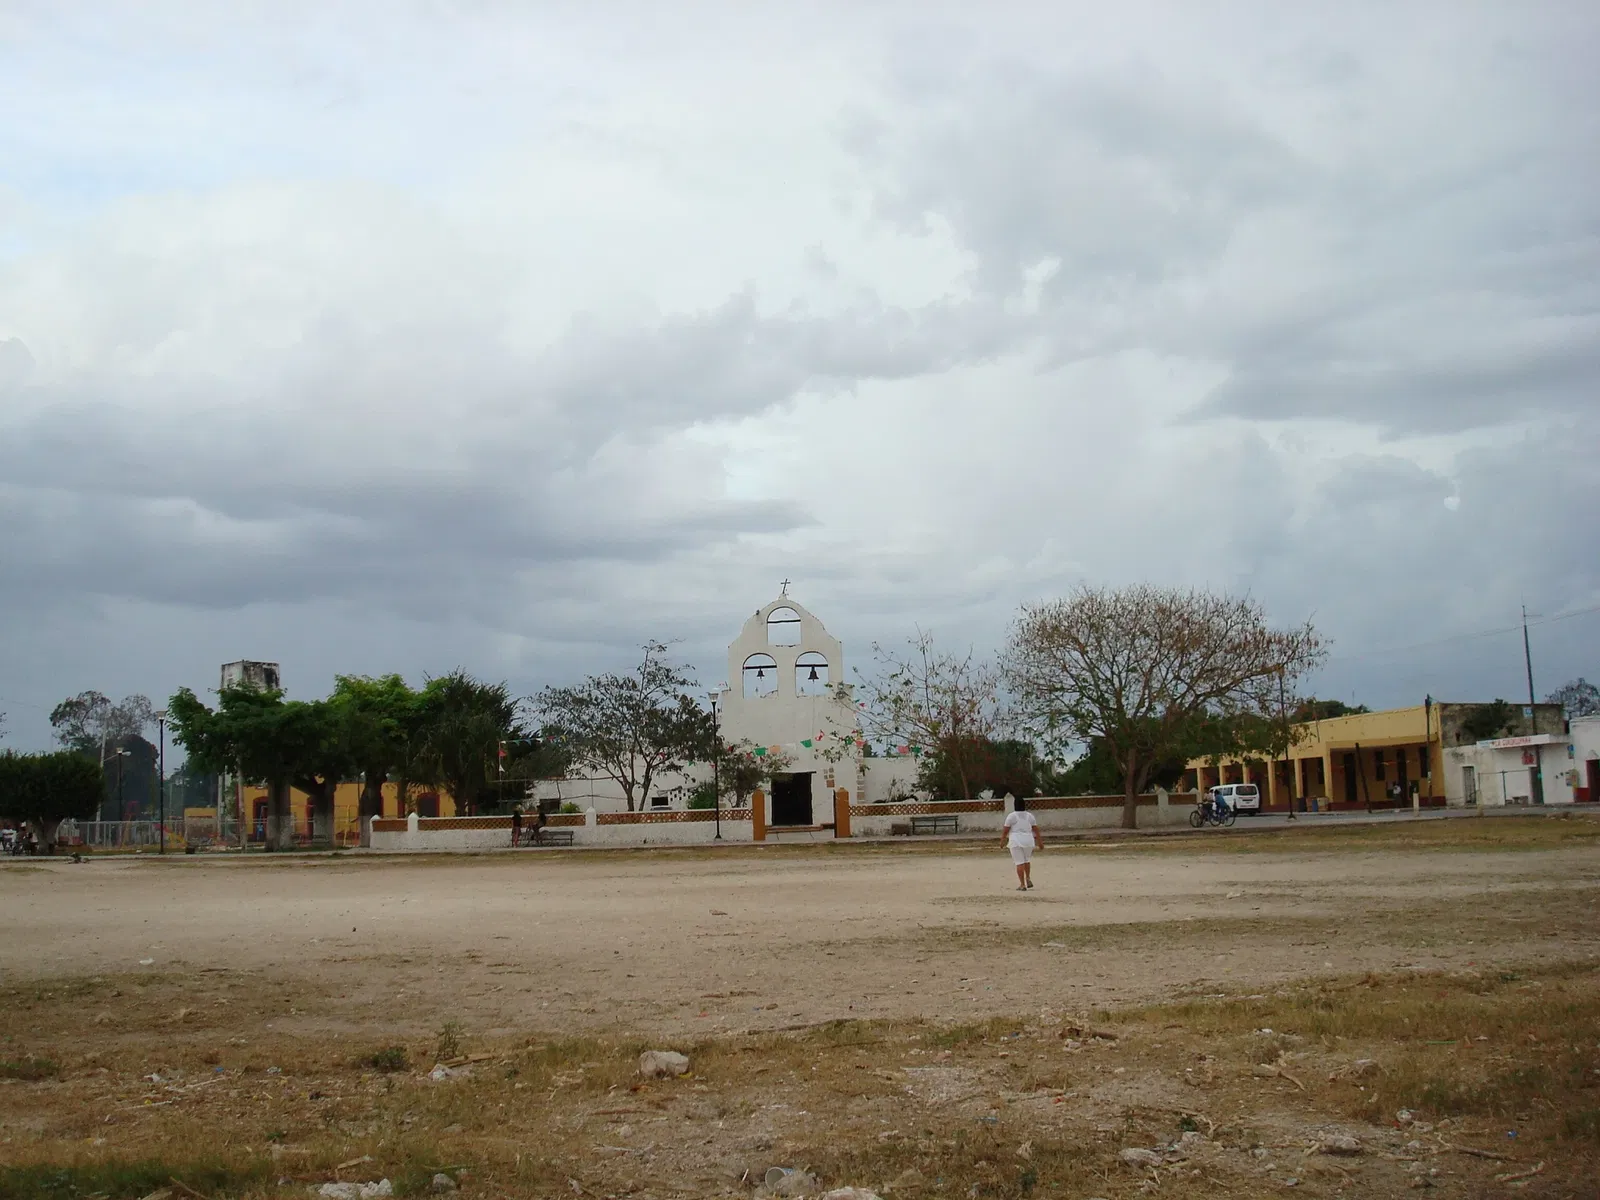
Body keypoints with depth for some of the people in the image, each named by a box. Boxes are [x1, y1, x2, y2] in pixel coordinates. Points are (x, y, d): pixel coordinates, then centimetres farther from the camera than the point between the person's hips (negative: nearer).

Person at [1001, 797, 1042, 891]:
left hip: (1016, 841, -4)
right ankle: (1028, 879, 14)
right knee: (1027, 860, 24)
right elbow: (1036, 830, 8)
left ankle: (1022, 885, -5)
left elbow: (1006, 830, -3)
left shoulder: (1011, 816, -4)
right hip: (1028, 840, 4)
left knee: (1019, 862, -3)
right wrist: (1040, 841, 13)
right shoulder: (1030, 816, 7)